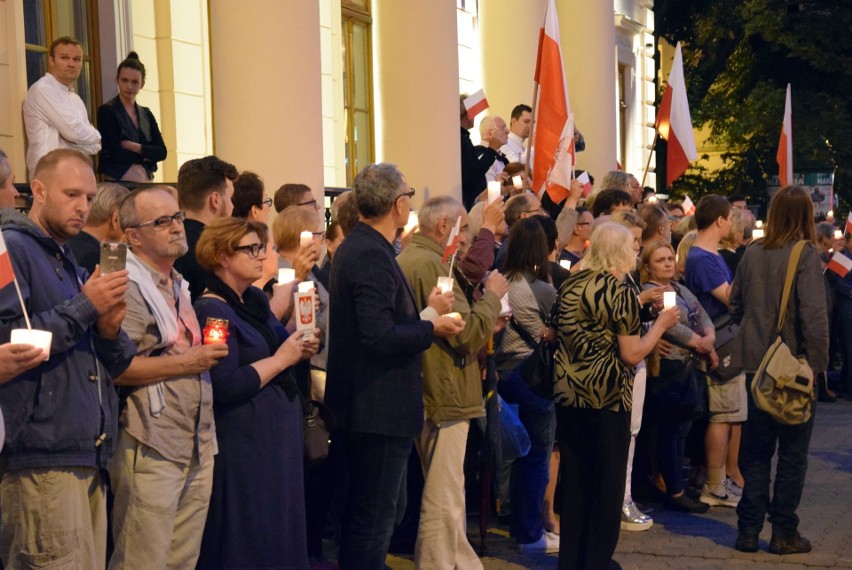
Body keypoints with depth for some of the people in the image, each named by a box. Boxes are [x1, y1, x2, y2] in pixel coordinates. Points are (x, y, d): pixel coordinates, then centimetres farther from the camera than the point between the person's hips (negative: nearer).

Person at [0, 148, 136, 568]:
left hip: (89, 456, 8)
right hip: (41, 458, -8)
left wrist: (109, 331, 0)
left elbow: (114, 366, 22)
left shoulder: (71, 265, 22)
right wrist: (84, 307, -13)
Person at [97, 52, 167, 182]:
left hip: (145, 180, 5)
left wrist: (134, 146, -11)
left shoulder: (146, 114, 13)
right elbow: (116, 153, -14)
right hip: (118, 180, -5)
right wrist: (145, 155, -2)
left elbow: (162, 152, 3)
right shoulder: (106, 111, -5)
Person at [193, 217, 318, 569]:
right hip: (244, 441, -9)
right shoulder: (211, 311, -17)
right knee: (247, 540, 2)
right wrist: (281, 359, -17)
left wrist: (300, 348, 0)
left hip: (279, 429, 9)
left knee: (280, 529, 16)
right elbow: (225, 386, -25)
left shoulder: (255, 300, 10)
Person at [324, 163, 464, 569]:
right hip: (380, 409, -10)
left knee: (361, 513, 20)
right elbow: (380, 337, -26)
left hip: (360, 408, 10)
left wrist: (425, 311, 13)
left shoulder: (356, 246, 11)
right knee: (374, 518, -1)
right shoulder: (373, 255, -20)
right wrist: (432, 327, -14)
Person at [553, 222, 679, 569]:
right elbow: (631, 354, -14)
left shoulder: (571, 285, 9)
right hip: (605, 397, -6)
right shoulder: (618, 290, -11)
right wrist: (661, 323, 0)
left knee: (573, 479, 13)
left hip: (567, 393, 7)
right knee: (607, 483, 5)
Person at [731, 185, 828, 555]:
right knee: (793, 451, 7)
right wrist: (817, 362, -13)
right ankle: (784, 533, 10)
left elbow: (735, 305, 10)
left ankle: (748, 529, 14)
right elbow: (814, 314, -18)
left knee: (756, 448, 13)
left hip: (756, 362, 5)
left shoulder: (752, 253, 3)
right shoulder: (805, 253, -12)